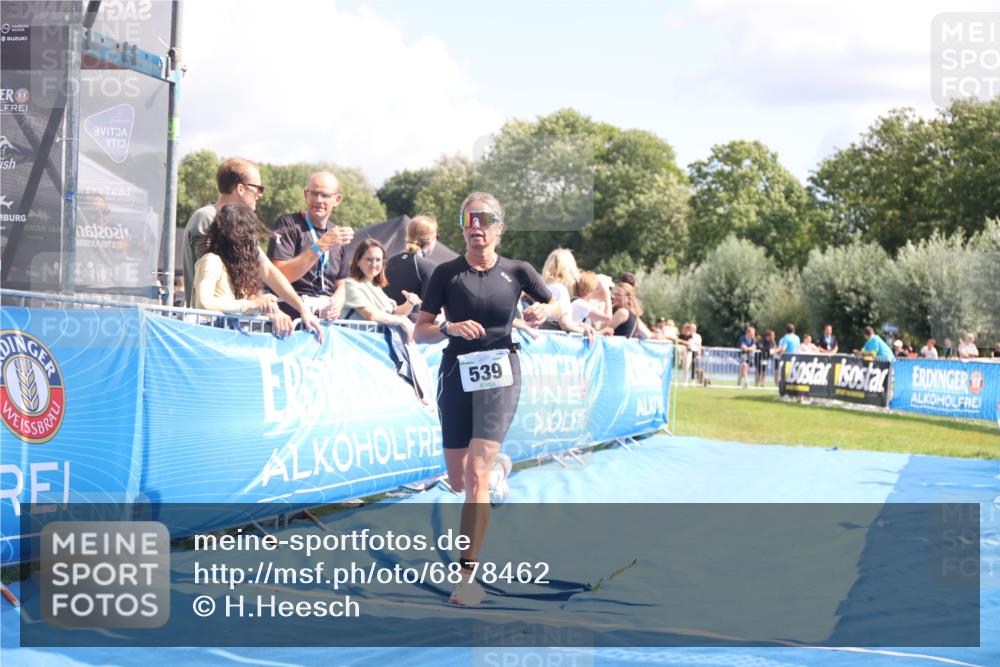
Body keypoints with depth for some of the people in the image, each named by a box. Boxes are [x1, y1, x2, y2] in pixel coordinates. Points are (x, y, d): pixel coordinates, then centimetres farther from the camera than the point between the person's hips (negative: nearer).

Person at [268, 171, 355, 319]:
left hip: (327, 317, 4)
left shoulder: (338, 235, 17)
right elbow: (279, 275, -15)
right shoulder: (288, 224, -1)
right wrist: (321, 246, -21)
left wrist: (337, 303, -2)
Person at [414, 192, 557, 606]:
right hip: (456, 375, 2)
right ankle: (499, 466, 48)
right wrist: (449, 328, -21)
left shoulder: (516, 272, 1)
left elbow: (557, 304, 15)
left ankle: (468, 573, -10)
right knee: (457, 482, 11)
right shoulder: (447, 273, 0)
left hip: (499, 375, -2)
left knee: (476, 474, -15)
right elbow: (420, 333, -1)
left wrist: (543, 312, -8)